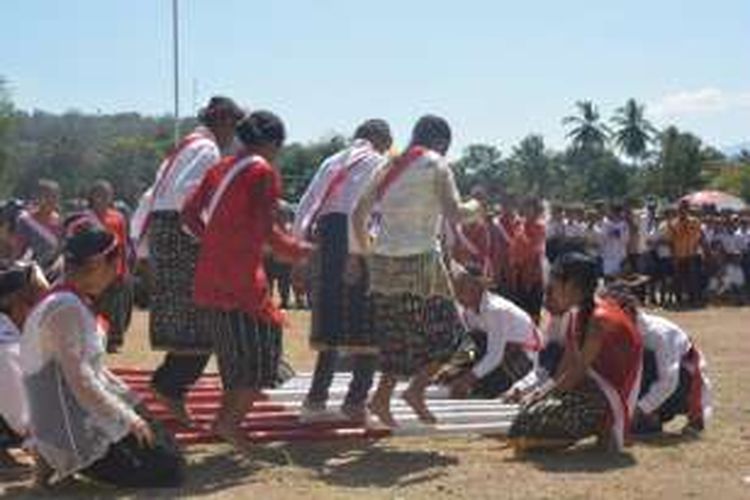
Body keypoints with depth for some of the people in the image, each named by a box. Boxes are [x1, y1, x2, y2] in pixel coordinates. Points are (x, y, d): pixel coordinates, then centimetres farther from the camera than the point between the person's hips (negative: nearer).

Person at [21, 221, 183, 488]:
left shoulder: (79, 304, 10)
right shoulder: (66, 308, -21)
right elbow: (80, 381, -24)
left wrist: (129, 399, 12)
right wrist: (129, 419, -16)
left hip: (86, 413, 10)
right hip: (71, 428, -10)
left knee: (168, 448, 13)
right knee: (167, 469, -9)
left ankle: (63, 459, 8)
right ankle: (69, 463, -4)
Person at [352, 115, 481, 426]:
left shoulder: (389, 166, 15)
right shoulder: (435, 164, -2)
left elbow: (358, 215, 14)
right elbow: (454, 215, -12)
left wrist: (367, 252, 23)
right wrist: (475, 208, 8)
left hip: (383, 261, 6)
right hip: (419, 261, -6)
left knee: (397, 335, 14)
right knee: (443, 331, 8)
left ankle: (382, 398, 10)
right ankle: (417, 389, -2)